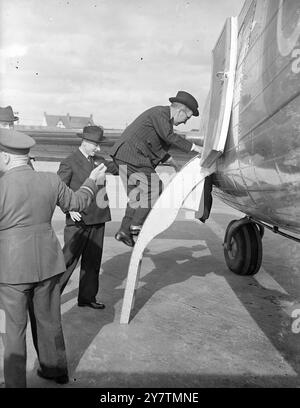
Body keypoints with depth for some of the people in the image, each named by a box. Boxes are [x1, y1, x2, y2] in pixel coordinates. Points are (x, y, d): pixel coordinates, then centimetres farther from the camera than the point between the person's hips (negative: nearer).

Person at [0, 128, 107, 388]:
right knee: (49, 319, 21)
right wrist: (92, 182, 27)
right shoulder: (51, 181, -3)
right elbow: (77, 203, 12)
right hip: (47, 262, 5)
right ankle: (55, 370, 38)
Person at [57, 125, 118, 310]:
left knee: (93, 260, 12)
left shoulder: (98, 161, 12)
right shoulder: (69, 163, -7)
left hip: (97, 219, 7)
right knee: (69, 260, -2)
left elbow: (117, 168, 21)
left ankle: (87, 296, 24)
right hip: (78, 220, -7)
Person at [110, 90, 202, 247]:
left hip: (125, 155, 10)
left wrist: (172, 161, 22)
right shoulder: (160, 113, -10)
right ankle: (136, 225, -3)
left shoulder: (163, 117, 21)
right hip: (131, 155, -10)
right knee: (153, 187, -8)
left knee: (137, 195, 11)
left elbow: (156, 146, 26)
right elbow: (170, 136, -26)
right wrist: (194, 147, -25)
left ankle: (124, 231, 14)